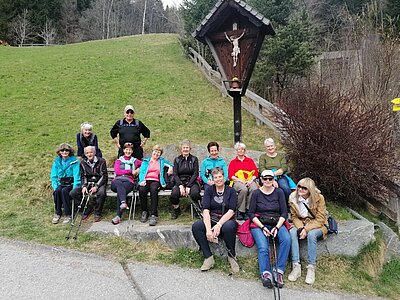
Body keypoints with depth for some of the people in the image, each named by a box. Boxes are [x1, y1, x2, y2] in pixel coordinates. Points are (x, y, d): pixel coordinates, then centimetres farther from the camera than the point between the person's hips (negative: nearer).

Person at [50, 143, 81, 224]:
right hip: (61, 183, 3)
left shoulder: (74, 161, -6)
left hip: (71, 184, -3)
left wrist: (74, 189, -20)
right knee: (57, 191, -28)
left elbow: (76, 176, -10)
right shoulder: (57, 161, 6)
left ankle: (68, 214, -21)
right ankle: (57, 213, -12)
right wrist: (55, 186, -9)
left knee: (64, 190, -32)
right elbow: (53, 176, 7)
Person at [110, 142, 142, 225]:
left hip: (129, 181, -1)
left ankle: (118, 216, -45)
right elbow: (117, 171, 10)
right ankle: (123, 203, -61)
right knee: (119, 184, -39)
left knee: (120, 191, -36)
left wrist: (139, 169, 8)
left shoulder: (135, 161, 30)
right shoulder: (118, 161, 28)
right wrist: (131, 171, 5)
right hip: (117, 180, 1)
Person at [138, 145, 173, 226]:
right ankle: (144, 211, -17)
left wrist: (170, 167, 4)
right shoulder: (145, 161, 25)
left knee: (154, 190, -38)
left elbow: (170, 165, 29)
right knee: (141, 190, -35)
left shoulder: (162, 160, 27)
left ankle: (154, 215, -40)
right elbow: (141, 172, 12)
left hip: (155, 181, -1)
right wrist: (142, 180, -9)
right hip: (146, 181, 1)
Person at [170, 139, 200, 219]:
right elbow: (175, 174, 3)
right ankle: (176, 210, 1)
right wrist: (180, 186, -15)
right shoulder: (177, 160, 12)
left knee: (195, 193, -34)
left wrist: (188, 186, -13)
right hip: (179, 182, 1)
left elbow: (195, 174, 0)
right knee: (174, 194, -29)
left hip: (191, 182, -1)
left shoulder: (194, 159, 9)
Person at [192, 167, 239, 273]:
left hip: (226, 221, -2)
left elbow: (231, 211, -9)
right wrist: (208, 229, -22)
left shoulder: (231, 191, 3)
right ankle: (208, 257, -15)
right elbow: (206, 210, -6)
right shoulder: (209, 191, 8)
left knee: (228, 227, -37)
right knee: (196, 226, -26)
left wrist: (219, 225, -24)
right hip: (211, 220, 2)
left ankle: (232, 256, -12)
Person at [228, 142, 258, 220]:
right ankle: (240, 211, -25)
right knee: (243, 189, -36)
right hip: (238, 181, -1)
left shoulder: (250, 160, 23)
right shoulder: (233, 162, 19)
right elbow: (231, 175, 6)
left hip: (250, 181, 2)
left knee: (254, 189, -33)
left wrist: (251, 180, -7)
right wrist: (241, 181, -9)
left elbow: (256, 173, 14)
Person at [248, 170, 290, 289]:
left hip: (277, 223, 1)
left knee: (286, 239, -28)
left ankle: (279, 271, -23)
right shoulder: (256, 193, 5)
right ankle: (266, 273, -29)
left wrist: (277, 227, -11)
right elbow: (251, 213, 2)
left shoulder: (279, 192, 8)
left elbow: (284, 213, 5)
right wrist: (262, 227, -11)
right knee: (263, 248, -28)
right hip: (259, 224, -1)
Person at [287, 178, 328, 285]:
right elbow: (294, 217, 0)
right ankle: (296, 266, -31)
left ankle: (311, 268, -27)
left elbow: (320, 219, -15)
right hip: (300, 224, 3)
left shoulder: (319, 198, -15)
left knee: (311, 234, -36)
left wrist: (306, 229, -26)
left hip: (316, 225, -3)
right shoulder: (293, 198, -7)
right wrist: (300, 227, -20)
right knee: (292, 232, -29)